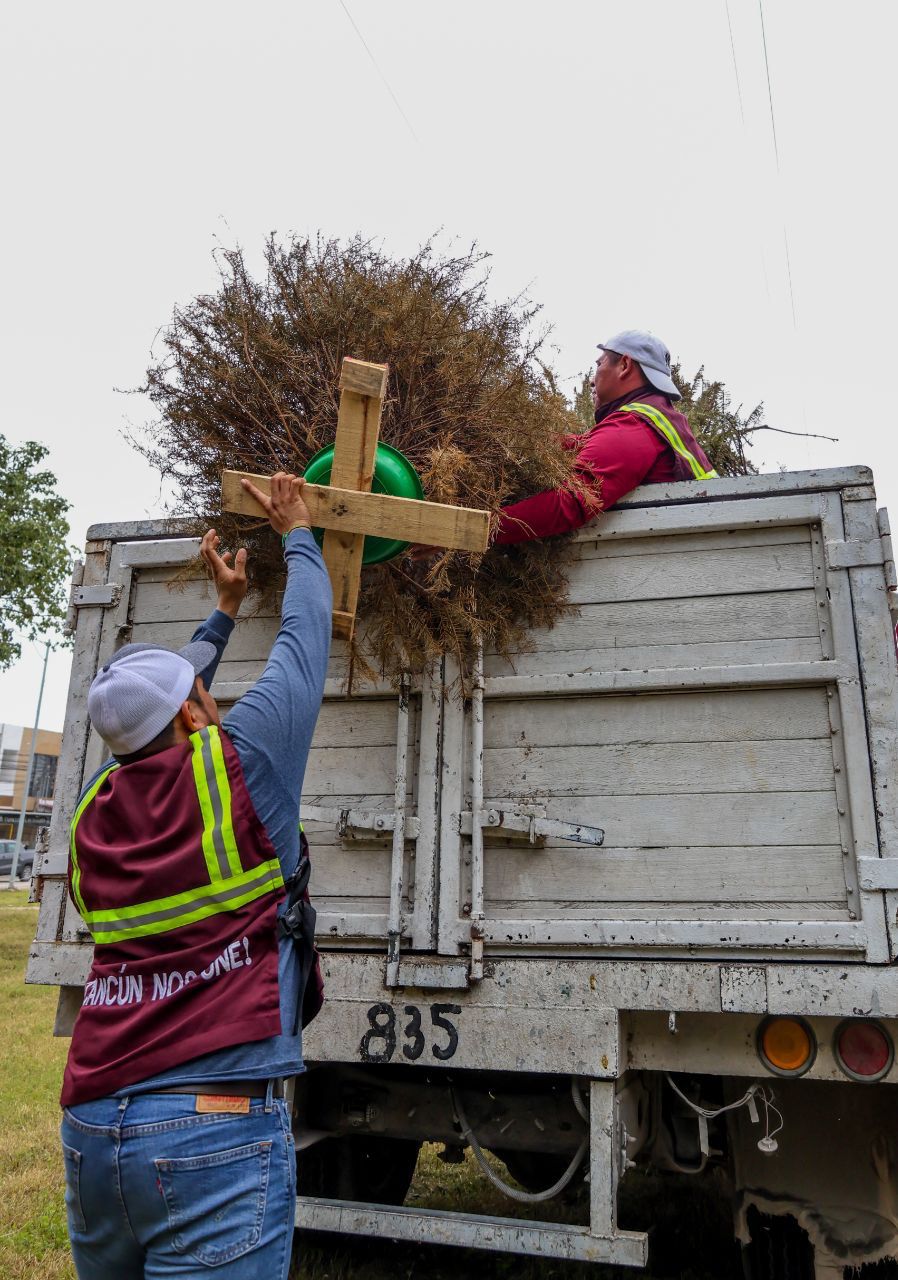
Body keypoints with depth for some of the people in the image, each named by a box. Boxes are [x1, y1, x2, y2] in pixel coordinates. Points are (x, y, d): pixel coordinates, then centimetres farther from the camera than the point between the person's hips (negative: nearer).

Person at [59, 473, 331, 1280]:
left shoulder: (96, 810, 7)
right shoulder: (236, 767, -9)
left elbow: (156, 718, 26)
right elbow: (303, 643, 4)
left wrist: (225, 611, 35)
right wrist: (297, 535, 21)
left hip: (91, 1130, 7)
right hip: (216, 1127, -6)